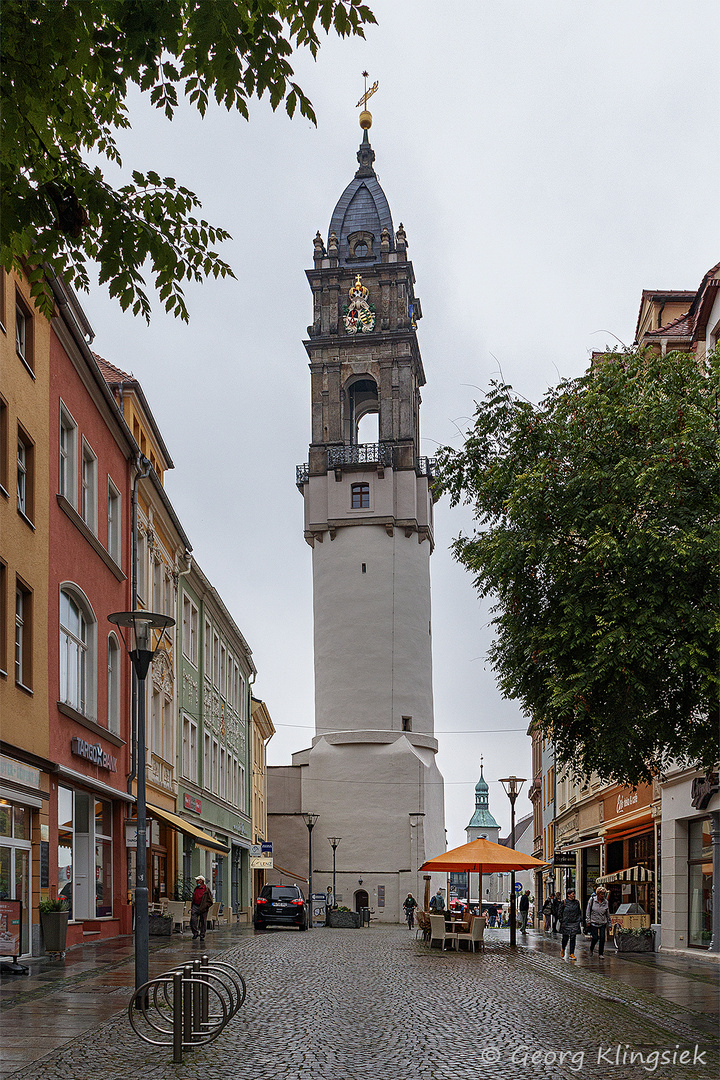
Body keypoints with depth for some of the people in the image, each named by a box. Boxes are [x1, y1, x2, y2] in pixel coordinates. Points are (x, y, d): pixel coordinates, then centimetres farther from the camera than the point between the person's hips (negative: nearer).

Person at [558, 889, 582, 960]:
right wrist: (562, 921, -4)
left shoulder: (577, 902, 8)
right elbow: (560, 913, 1)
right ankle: (562, 950, 29)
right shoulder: (564, 902, -3)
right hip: (566, 923, -3)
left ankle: (571, 954, 1)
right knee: (565, 938, 0)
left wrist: (580, 919, 9)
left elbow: (579, 912, 19)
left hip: (575, 923, 3)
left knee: (573, 938, -2)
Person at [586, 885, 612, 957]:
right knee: (595, 938, -6)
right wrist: (588, 921, -5)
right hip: (594, 922, -2)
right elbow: (588, 911, -1)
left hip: (603, 923, 2)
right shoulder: (592, 900, -4)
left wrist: (609, 924, 10)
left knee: (602, 939, -4)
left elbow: (608, 914, 10)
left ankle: (600, 954, 7)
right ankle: (591, 949, 23)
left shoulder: (605, 902, 2)